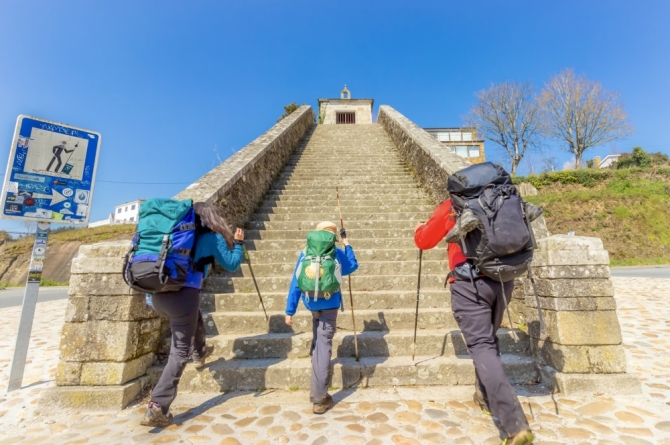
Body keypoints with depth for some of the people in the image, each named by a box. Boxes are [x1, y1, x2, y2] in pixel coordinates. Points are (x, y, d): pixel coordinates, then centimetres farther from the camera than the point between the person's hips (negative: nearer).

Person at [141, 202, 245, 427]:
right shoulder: (212, 237, 2)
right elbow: (231, 265, 8)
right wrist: (238, 243, 18)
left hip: (157, 294, 7)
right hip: (183, 295, -7)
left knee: (194, 315, 34)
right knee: (180, 351, 5)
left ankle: (199, 353, 50)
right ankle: (157, 408, 3)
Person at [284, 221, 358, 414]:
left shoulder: (305, 254, -1)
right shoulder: (336, 253, -7)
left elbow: (296, 283, -3)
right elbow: (353, 266, 13)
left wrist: (290, 311, 1)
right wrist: (347, 245, 19)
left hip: (312, 304, 4)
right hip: (328, 304, -4)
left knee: (318, 343, 26)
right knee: (324, 346, 0)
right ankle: (320, 398, 4)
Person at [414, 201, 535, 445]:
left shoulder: (452, 207, -3)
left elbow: (424, 241, 4)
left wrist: (419, 228, 25)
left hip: (470, 284, -5)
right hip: (503, 280, 6)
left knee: (482, 346, -3)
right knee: (488, 339, 22)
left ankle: (515, 425, -9)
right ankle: (486, 397, 36)